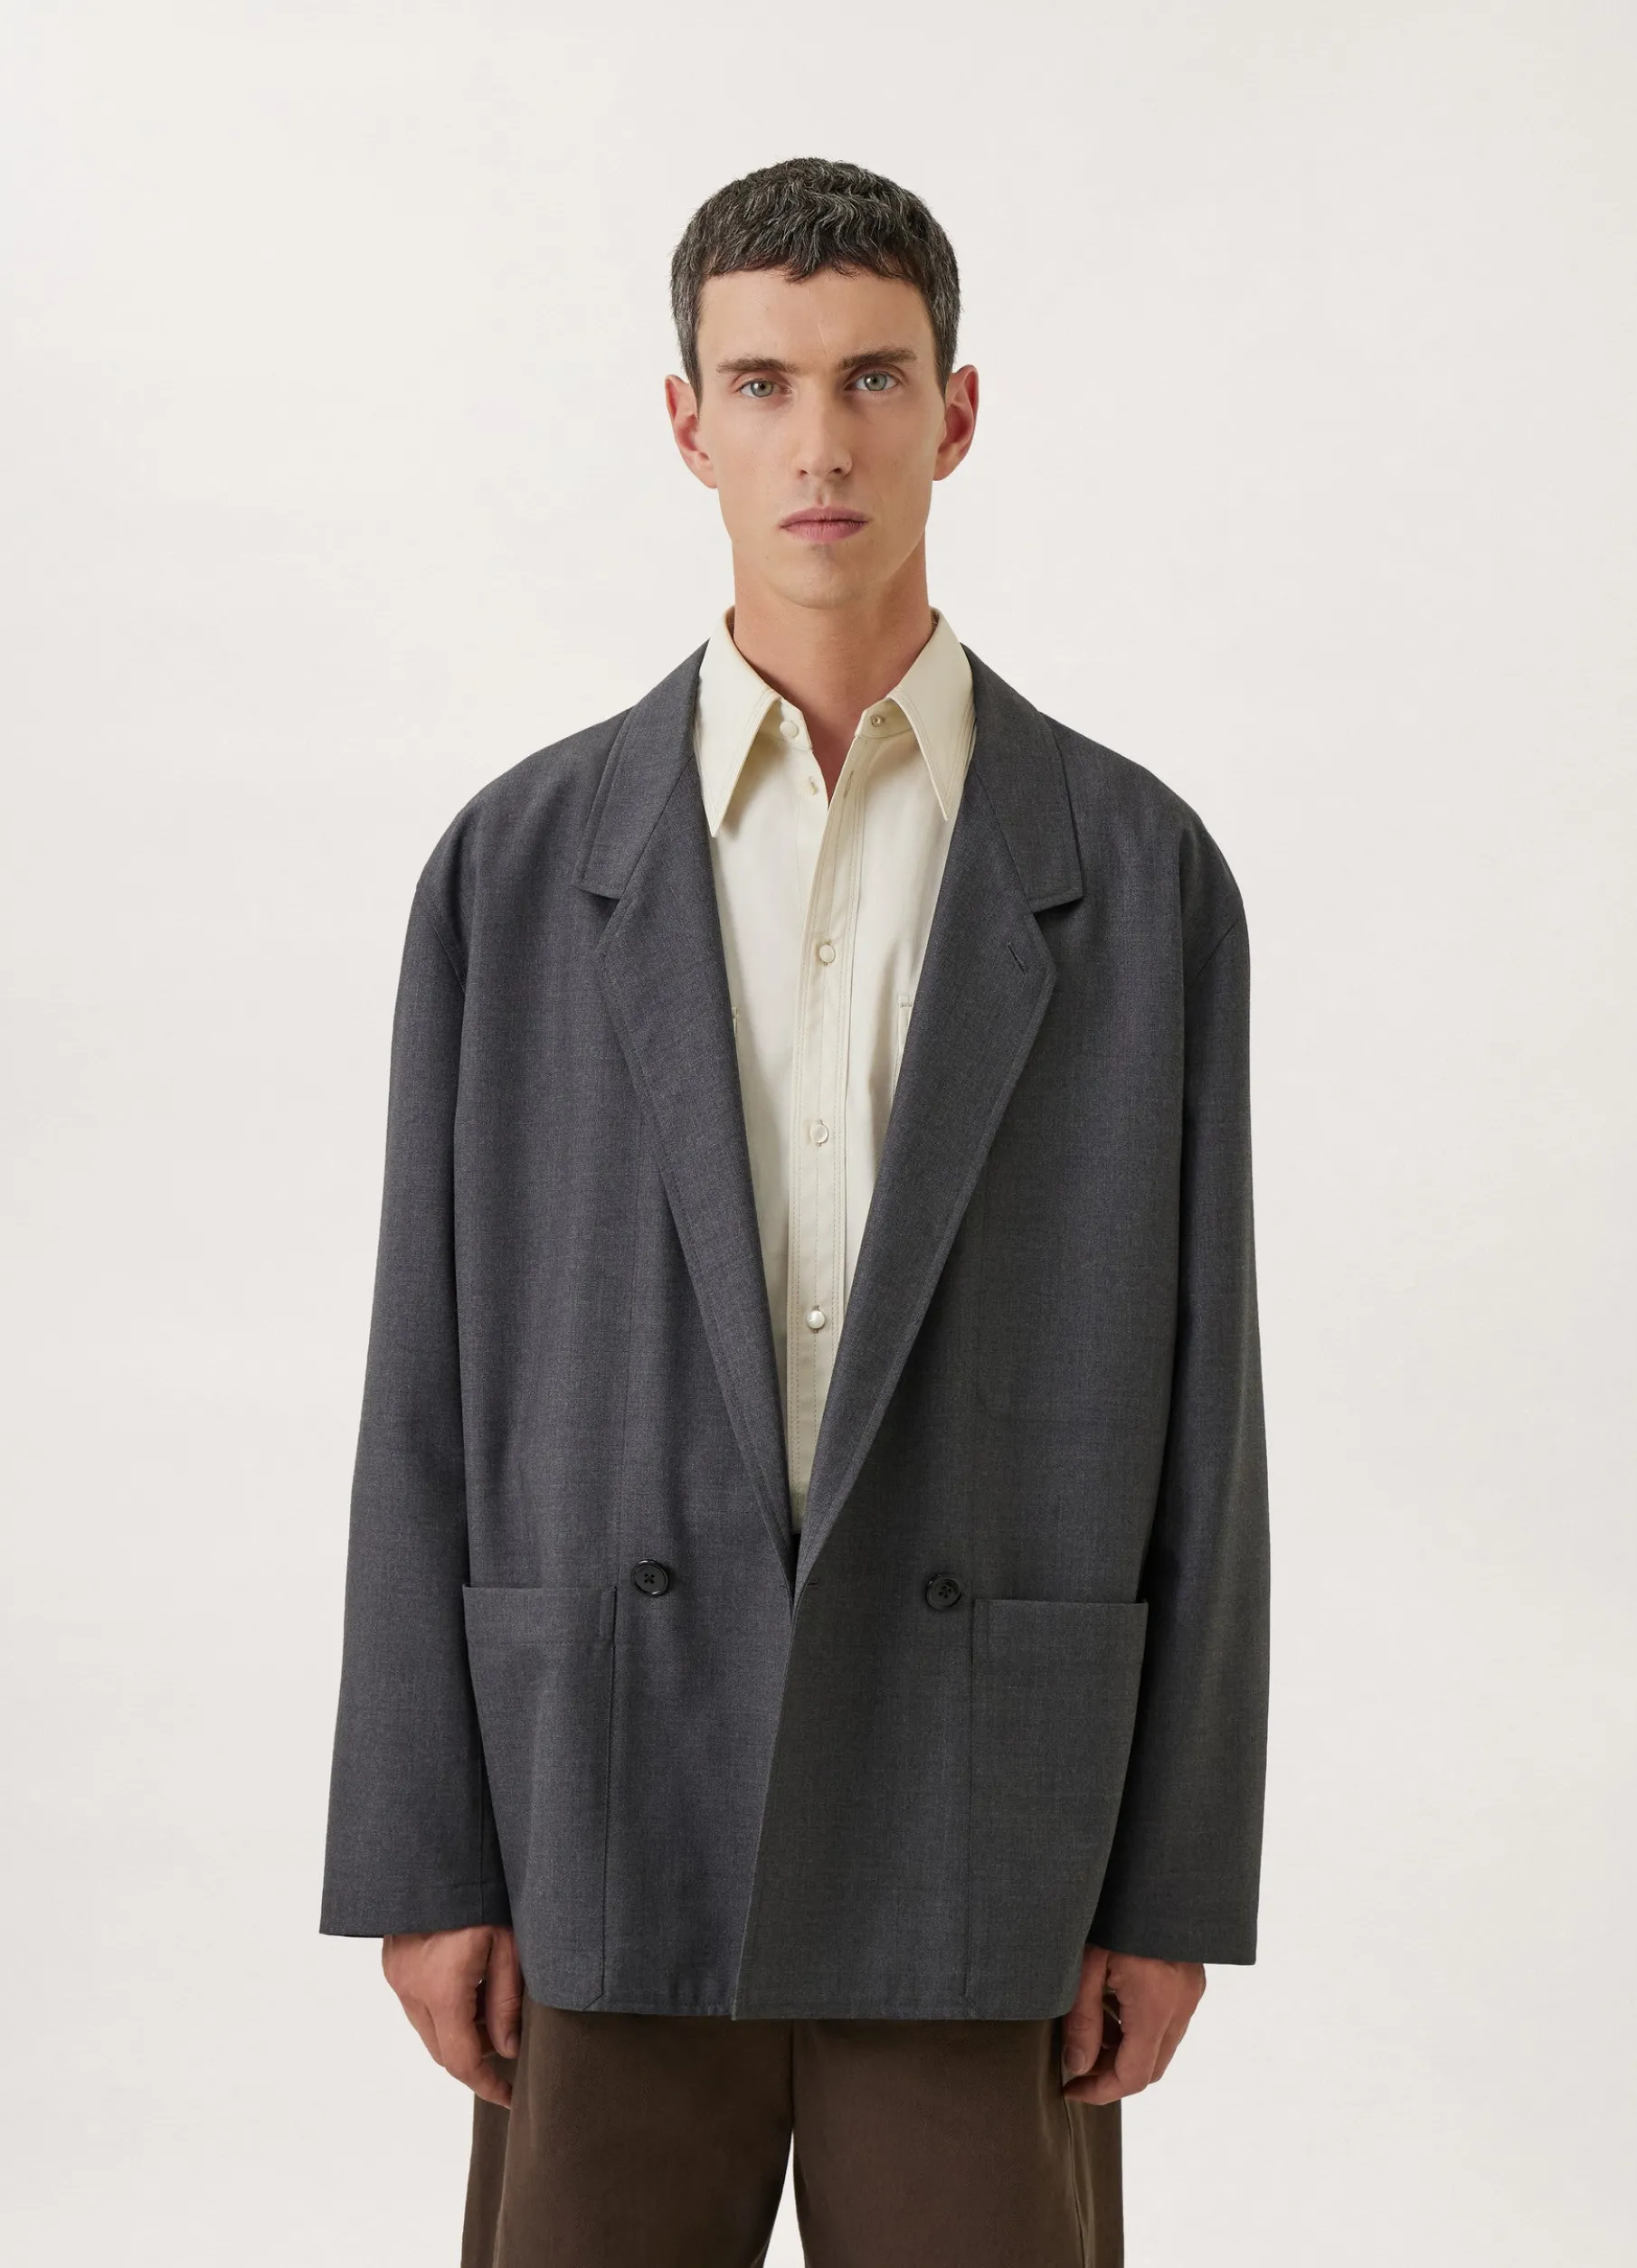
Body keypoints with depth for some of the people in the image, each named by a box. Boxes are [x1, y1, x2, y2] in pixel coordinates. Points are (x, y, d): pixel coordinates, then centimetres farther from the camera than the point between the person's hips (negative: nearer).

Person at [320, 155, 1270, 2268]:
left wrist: (1175, 1891, -3)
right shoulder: (513, 867, 3)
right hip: (615, 1820, 1)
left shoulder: (1140, 872, 2)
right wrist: (420, 1860, -2)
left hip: (985, 1841, 0)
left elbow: (1192, 1396, 1)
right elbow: (433, 1395, 3)